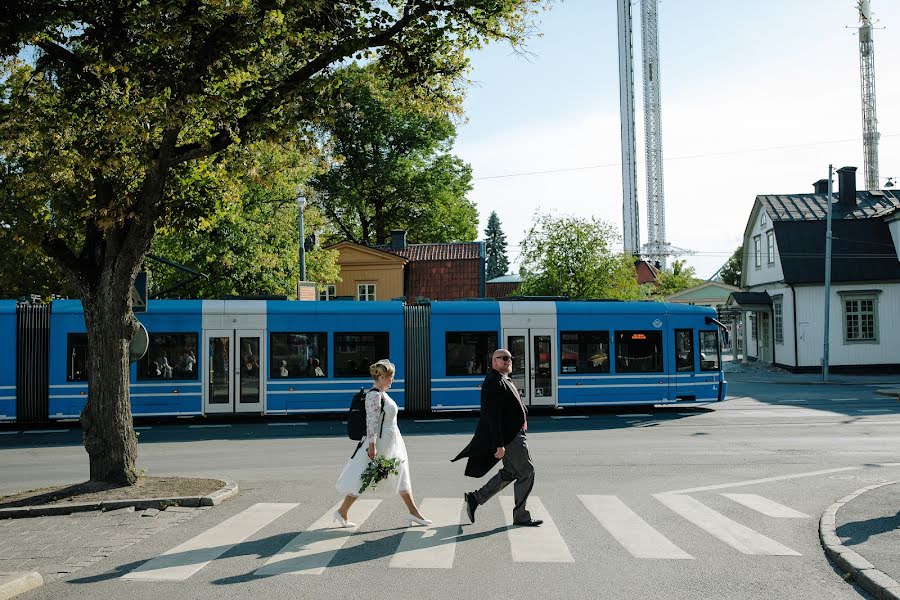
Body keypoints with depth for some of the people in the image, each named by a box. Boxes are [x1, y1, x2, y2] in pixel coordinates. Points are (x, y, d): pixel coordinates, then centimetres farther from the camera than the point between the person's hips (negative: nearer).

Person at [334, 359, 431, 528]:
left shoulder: (382, 394, 12)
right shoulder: (374, 395, -18)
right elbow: (371, 421, -23)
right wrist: (371, 445, -26)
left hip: (392, 443, 10)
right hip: (380, 443, -10)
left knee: (402, 475, 10)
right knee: (363, 479, -1)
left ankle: (413, 513, 14)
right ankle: (342, 512, 12)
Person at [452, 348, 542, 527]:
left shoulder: (504, 380, 18)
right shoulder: (493, 382, -16)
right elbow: (493, 415, -22)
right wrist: (499, 444, -25)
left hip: (513, 434, 11)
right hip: (509, 437, -11)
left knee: (509, 473, 15)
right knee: (526, 472, -3)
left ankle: (475, 498, 20)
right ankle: (521, 516, 7)